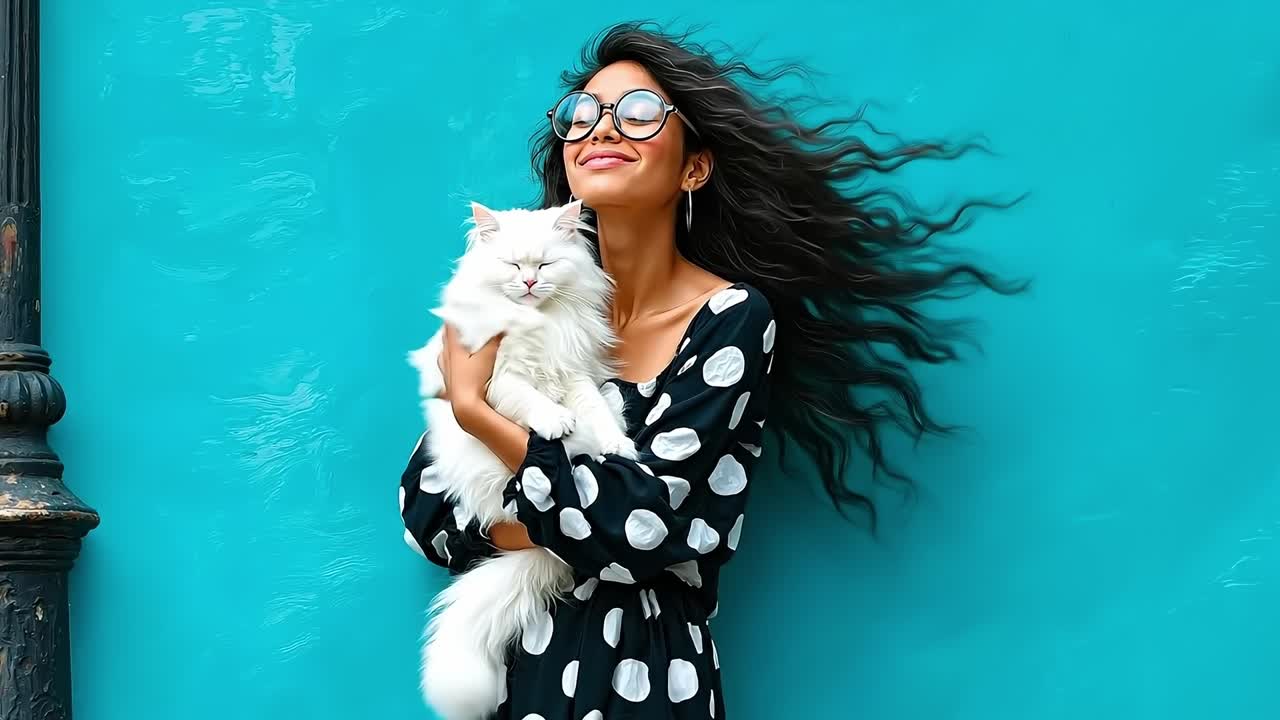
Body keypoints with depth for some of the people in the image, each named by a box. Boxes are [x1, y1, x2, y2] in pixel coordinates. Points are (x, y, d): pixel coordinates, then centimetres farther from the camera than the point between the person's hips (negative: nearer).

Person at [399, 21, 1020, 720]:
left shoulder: (732, 319, -12)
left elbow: (647, 523, -22)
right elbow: (423, 501, -2)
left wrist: (475, 410, -16)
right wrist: (572, 525, -17)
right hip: (516, 661, 4)